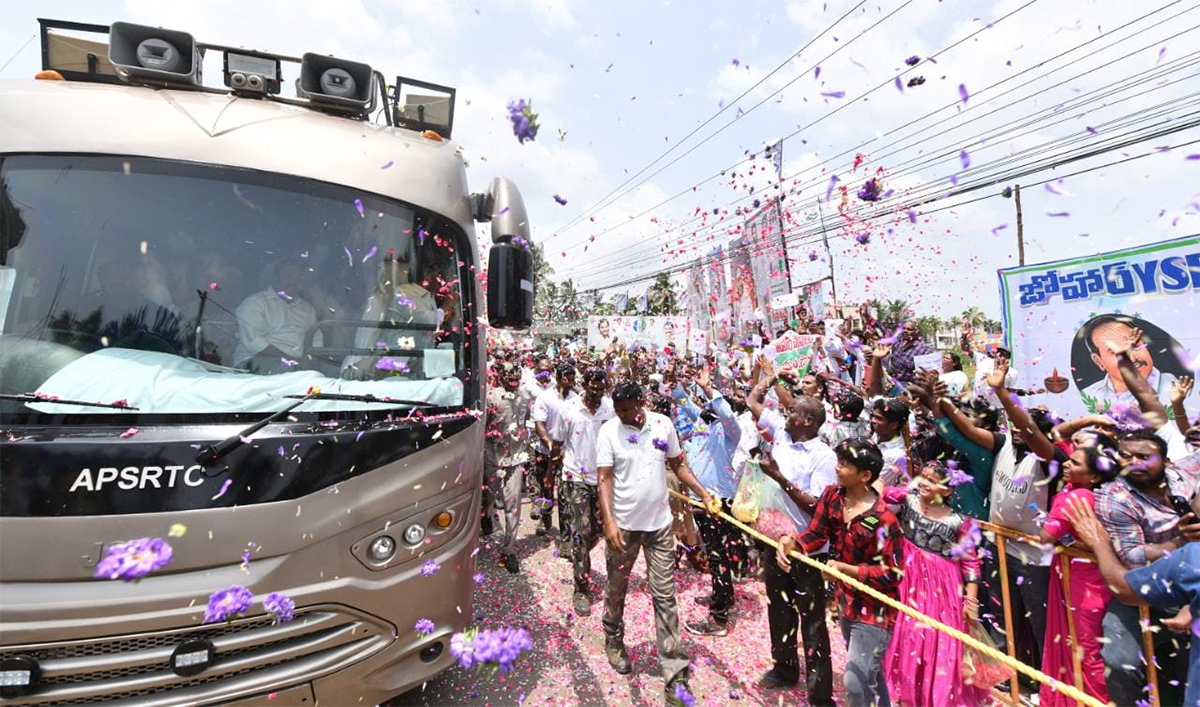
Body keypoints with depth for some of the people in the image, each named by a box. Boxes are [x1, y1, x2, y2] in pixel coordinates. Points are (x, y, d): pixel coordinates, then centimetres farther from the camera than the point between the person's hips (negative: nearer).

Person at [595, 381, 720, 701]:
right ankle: (614, 641, 44)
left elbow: (678, 464, 8)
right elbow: (604, 479, -13)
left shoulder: (663, 425, -4)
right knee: (617, 587, 17)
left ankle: (675, 671, 14)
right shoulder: (609, 431, -11)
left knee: (665, 596, 5)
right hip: (624, 524, -1)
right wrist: (609, 522, -21)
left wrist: (704, 494, -1)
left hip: (659, 523, 1)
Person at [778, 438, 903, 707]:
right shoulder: (832, 495, -10)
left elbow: (891, 573, -25)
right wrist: (791, 543, -27)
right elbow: (816, 533, -7)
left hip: (874, 609, -7)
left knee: (855, 682, -1)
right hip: (846, 598, 7)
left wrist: (845, 568, -31)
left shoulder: (883, 519, -29)